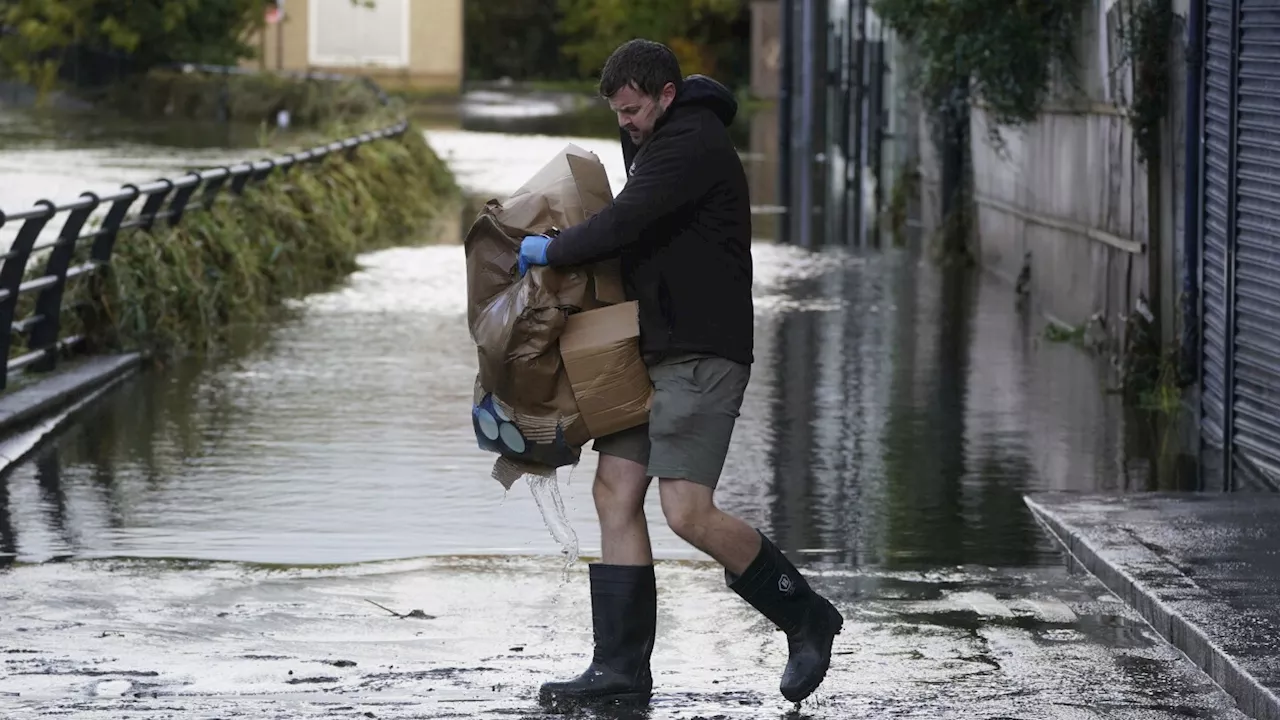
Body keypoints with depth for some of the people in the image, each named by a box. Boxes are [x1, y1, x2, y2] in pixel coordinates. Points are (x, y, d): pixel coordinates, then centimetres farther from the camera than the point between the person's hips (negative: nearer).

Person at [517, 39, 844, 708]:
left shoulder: (694, 144, -15)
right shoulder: (655, 141, 19)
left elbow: (626, 224, -23)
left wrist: (552, 250, -8)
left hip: (701, 352, -10)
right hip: (651, 350, 10)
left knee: (687, 511, -15)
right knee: (615, 491, 2)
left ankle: (806, 617, 3)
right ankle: (620, 668, 2)